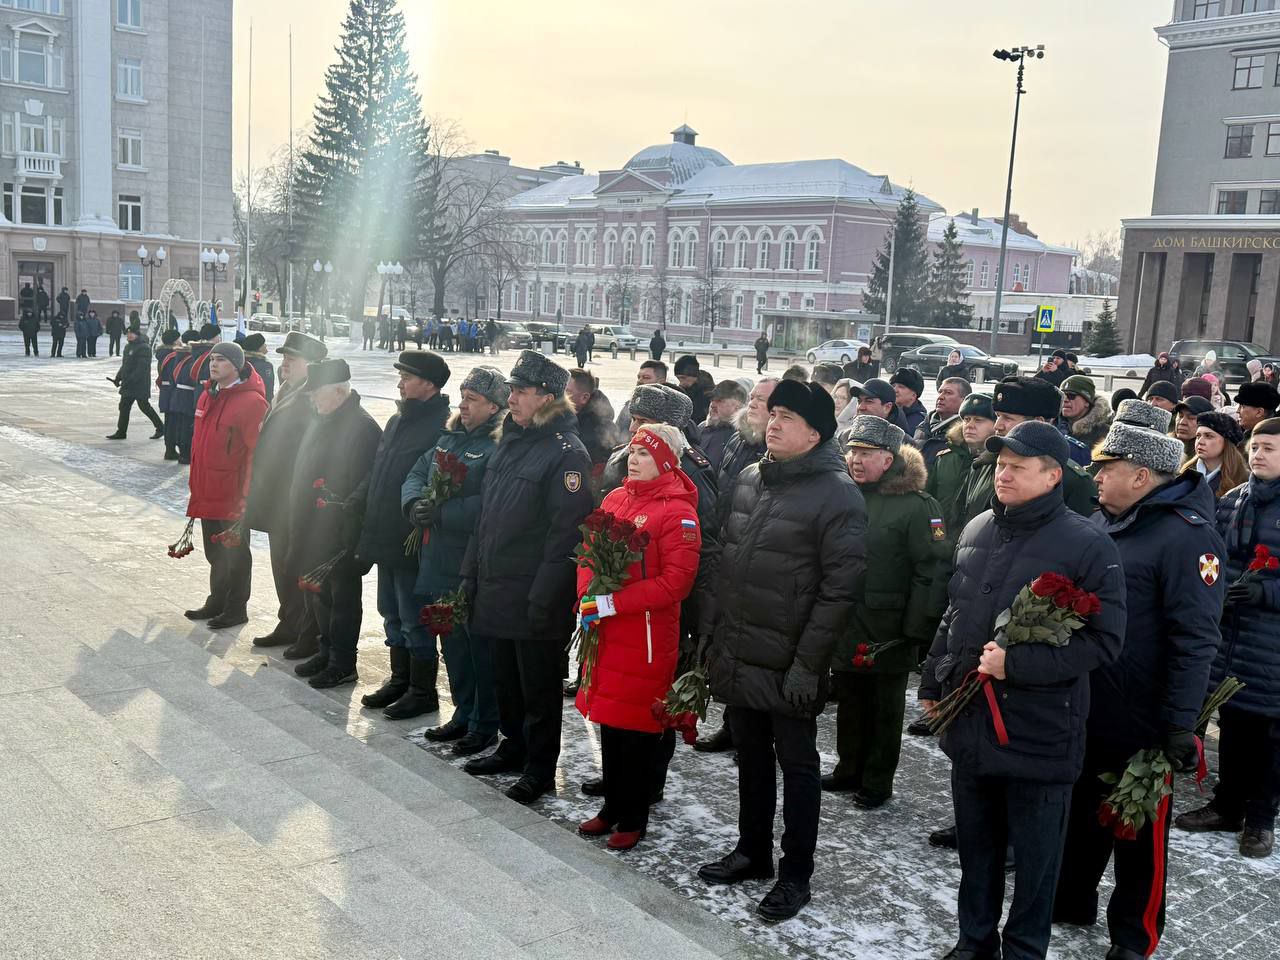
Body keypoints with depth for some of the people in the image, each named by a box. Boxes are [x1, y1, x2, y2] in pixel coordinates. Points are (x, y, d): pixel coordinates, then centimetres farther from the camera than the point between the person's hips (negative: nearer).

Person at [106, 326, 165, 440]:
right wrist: (118, 377, 8)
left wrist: (129, 380, -25)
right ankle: (121, 432, 14)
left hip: (140, 385, -9)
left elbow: (141, 368, -22)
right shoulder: (128, 347, 14)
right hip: (128, 385, 9)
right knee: (124, 407, 9)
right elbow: (124, 365, 21)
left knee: (144, 407, -3)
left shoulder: (143, 348, -16)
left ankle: (160, 428, 11)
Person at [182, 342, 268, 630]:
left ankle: (236, 609, 17)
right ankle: (216, 602, 33)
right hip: (208, 495, 8)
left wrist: (246, 496, -20)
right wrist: (196, 485, 17)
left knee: (235, 552, 5)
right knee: (214, 552, 19)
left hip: (233, 498, -8)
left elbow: (257, 452, -19)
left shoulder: (251, 402, -17)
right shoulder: (208, 396, 10)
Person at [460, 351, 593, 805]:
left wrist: (543, 598, -21)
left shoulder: (567, 452, -15)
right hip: (497, 590, 8)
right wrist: (471, 572, 14)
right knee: (506, 678, 19)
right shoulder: (509, 443, 12)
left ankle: (540, 768, 19)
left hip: (535, 597, -8)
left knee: (538, 687, 5)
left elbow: (565, 532, -19)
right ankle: (513, 747, 36)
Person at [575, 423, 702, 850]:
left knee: (637, 724, 4)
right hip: (605, 631, 7)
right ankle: (612, 807, 30)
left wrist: (612, 603, -20)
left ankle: (633, 818, 20)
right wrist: (588, 599, -5)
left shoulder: (676, 511, -12)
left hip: (647, 635, -6)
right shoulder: (614, 499, 9)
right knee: (609, 718, 15)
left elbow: (676, 582, -19)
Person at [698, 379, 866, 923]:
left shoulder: (836, 494, -13)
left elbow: (840, 587, -17)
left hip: (789, 665, -6)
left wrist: (808, 664, -19)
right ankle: (752, 852, 36)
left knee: (797, 765, 8)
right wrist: (715, 635, 11)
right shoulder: (748, 481, 9)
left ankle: (795, 874, 22)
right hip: (738, 656, 7)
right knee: (751, 757, 19)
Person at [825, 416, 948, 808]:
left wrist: (917, 629, -17)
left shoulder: (917, 506, -13)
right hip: (845, 625, 6)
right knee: (849, 702, 18)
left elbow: (933, 570, -15)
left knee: (885, 709, 10)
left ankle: (877, 782, 24)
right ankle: (849, 769, 35)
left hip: (888, 631, -6)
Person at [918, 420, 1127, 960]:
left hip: (1039, 731, -6)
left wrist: (1016, 665, -22)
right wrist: (933, 682, 18)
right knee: (976, 844, 19)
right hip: (969, 722, 6)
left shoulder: (1087, 545, -13)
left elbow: (1104, 640, -15)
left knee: (1034, 855, 11)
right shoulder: (977, 532, 7)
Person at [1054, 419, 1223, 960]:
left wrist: (1180, 726, -21)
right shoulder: (1100, 521, 6)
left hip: (1140, 724, -7)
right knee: (1080, 813, 21)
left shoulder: (1185, 536, -19)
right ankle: (1072, 900, 39)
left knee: (1140, 832, 10)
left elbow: (1195, 640, -21)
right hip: (1083, 711, 7)